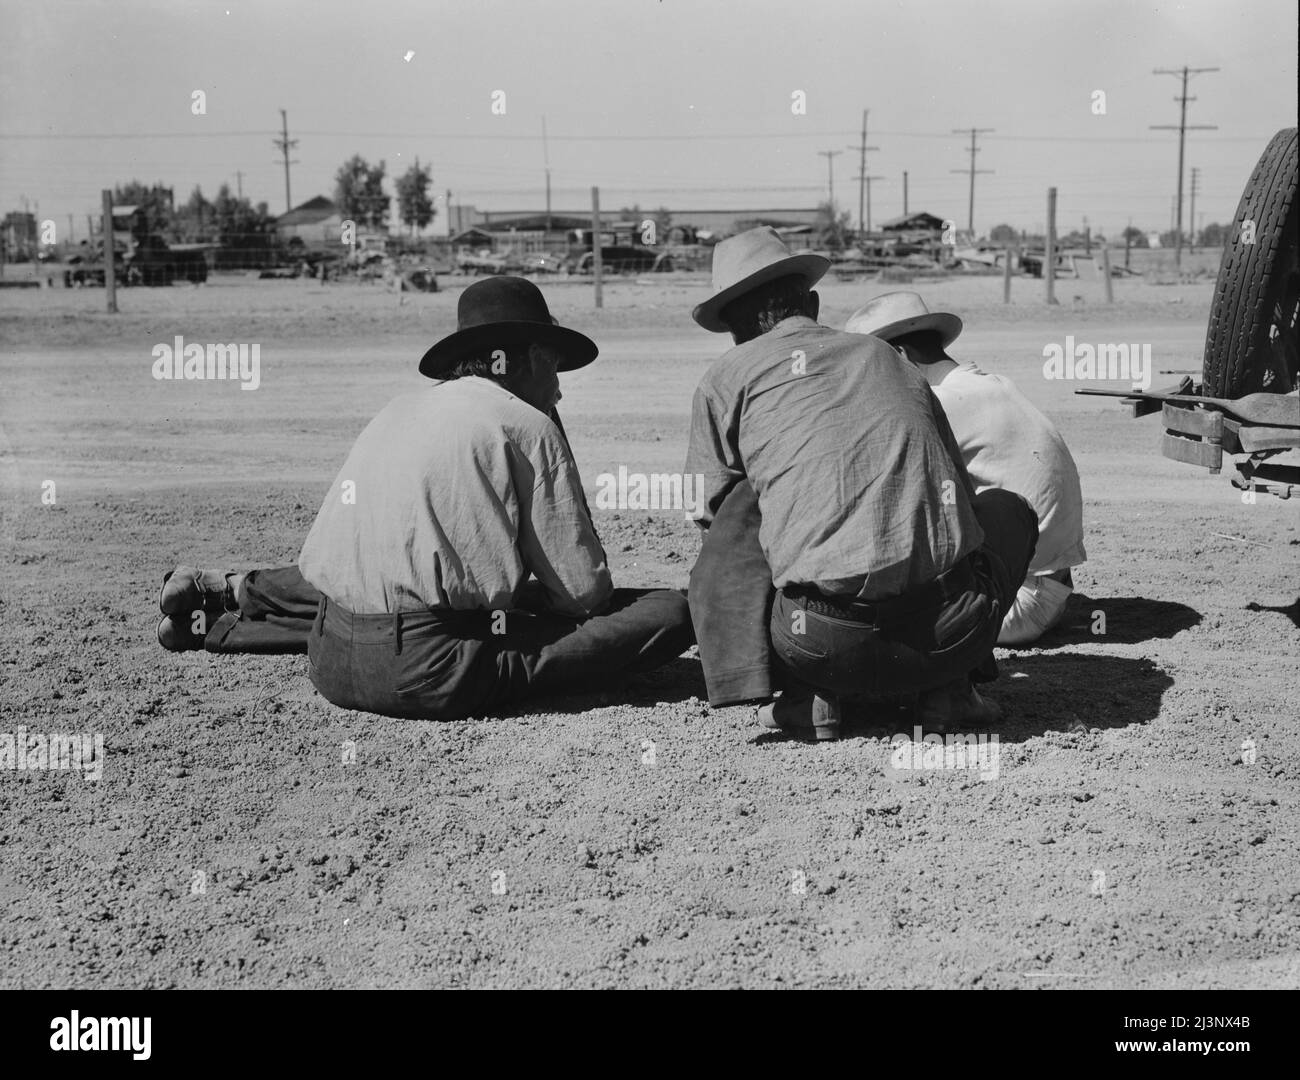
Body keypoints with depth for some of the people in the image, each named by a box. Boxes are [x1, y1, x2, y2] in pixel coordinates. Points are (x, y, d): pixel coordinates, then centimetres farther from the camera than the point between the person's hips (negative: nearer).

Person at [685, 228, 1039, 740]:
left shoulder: (726, 377, 14)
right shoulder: (885, 355, 25)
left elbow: (710, 509, 21)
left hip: (826, 647, -2)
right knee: (1006, 508, 33)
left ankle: (803, 691, 9)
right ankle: (947, 687, 13)